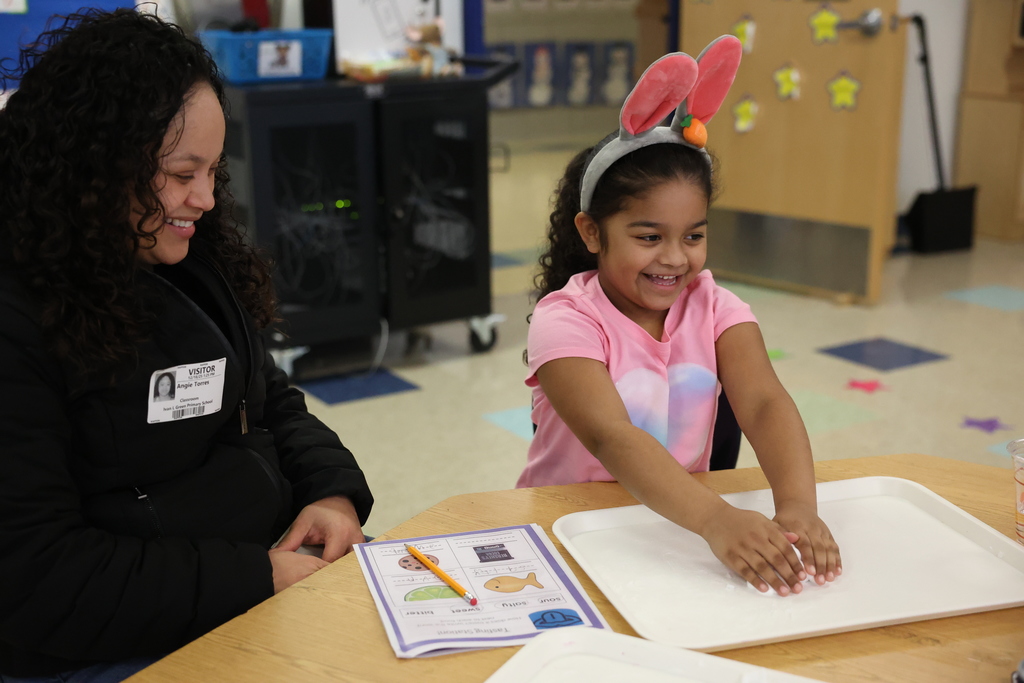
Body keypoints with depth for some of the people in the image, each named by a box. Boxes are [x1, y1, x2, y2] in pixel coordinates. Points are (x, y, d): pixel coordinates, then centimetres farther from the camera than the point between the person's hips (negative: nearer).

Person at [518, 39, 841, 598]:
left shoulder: (713, 308, -1)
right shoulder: (565, 321, -14)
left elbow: (765, 405, -15)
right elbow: (610, 437, -29)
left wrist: (797, 504, -34)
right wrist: (717, 521, -43)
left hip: (680, 521, 4)